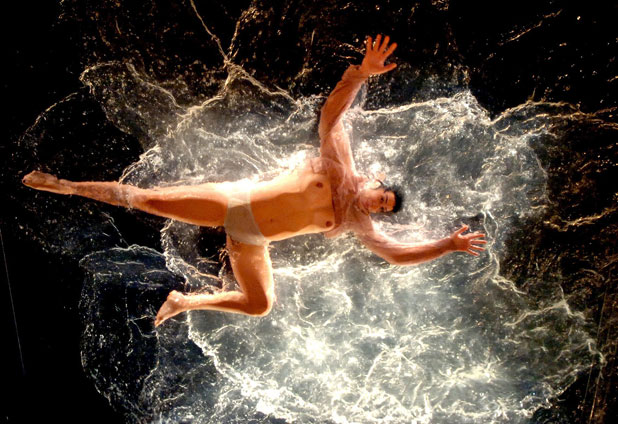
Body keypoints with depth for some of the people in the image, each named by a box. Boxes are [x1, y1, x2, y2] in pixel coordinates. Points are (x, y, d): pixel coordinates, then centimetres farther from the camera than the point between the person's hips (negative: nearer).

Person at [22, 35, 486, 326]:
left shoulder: (357, 224, 4)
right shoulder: (340, 167, -9)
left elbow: (399, 253, 7)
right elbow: (331, 115, -18)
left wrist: (449, 244, 2)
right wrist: (360, 73, -33)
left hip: (250, 241, 6)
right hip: (235, 201, -5)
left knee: (260, 305, 5)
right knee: (146, 199, -8)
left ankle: (184, 301, 24)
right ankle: (65, 186, 12)